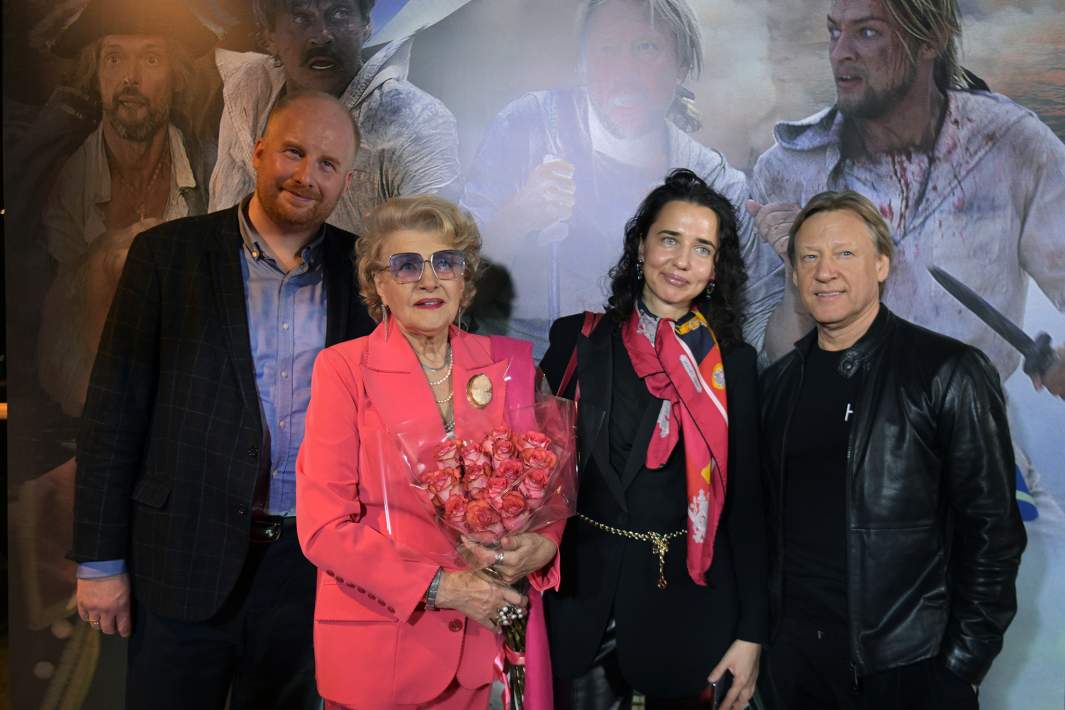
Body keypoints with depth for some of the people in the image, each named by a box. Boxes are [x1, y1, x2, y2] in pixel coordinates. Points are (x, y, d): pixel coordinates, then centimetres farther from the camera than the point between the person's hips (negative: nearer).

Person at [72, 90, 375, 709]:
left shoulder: (359, 269, 3)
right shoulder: (167, 253, -3)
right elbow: (114, 412, -3)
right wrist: (100, 560, -4)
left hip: (308, 563, 2)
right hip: (186, 558, -2)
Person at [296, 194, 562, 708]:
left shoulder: (509, 363, 0)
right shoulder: (343, 369, -8)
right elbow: (324, 526, -11)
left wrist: (543, 545, -12)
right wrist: (437, 587, -17)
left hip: (487, 640, 3)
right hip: (378, 645, -3)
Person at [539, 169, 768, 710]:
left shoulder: (733, 362, -1)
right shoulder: (578, 340, -2)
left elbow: (745, 500, 0)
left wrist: (752, 630, -2)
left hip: (687, 599, 0)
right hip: (583, 591, 0)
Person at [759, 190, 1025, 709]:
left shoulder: (950, 372, -9)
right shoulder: (779, 381, 5)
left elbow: (992, 528, -9)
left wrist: (964, 662, -10)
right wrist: (757, 632, 7)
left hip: (908, 665, -4)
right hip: (797, 651, 4)